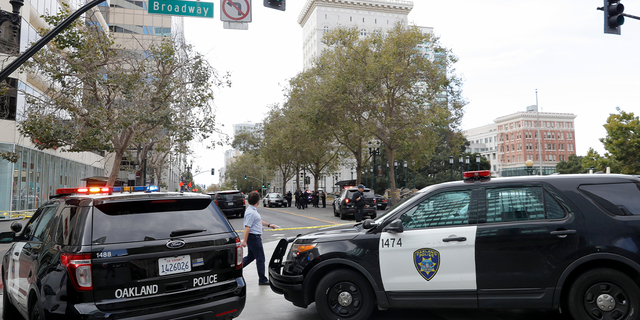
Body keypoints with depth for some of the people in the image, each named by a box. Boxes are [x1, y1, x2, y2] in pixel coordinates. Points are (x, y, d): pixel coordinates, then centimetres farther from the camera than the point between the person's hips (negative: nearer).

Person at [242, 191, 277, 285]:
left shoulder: (253, 210, 11)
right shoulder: (251, 212, -22)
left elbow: (259, 221, 25)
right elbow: (247, 227, -25)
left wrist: (269, 225, 24)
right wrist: (244, 240, -26)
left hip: (256, 237, 10)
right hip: (253, 237, -10)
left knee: (251, 256, 19)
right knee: (260, 258, 0)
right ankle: (262, 279, 10)